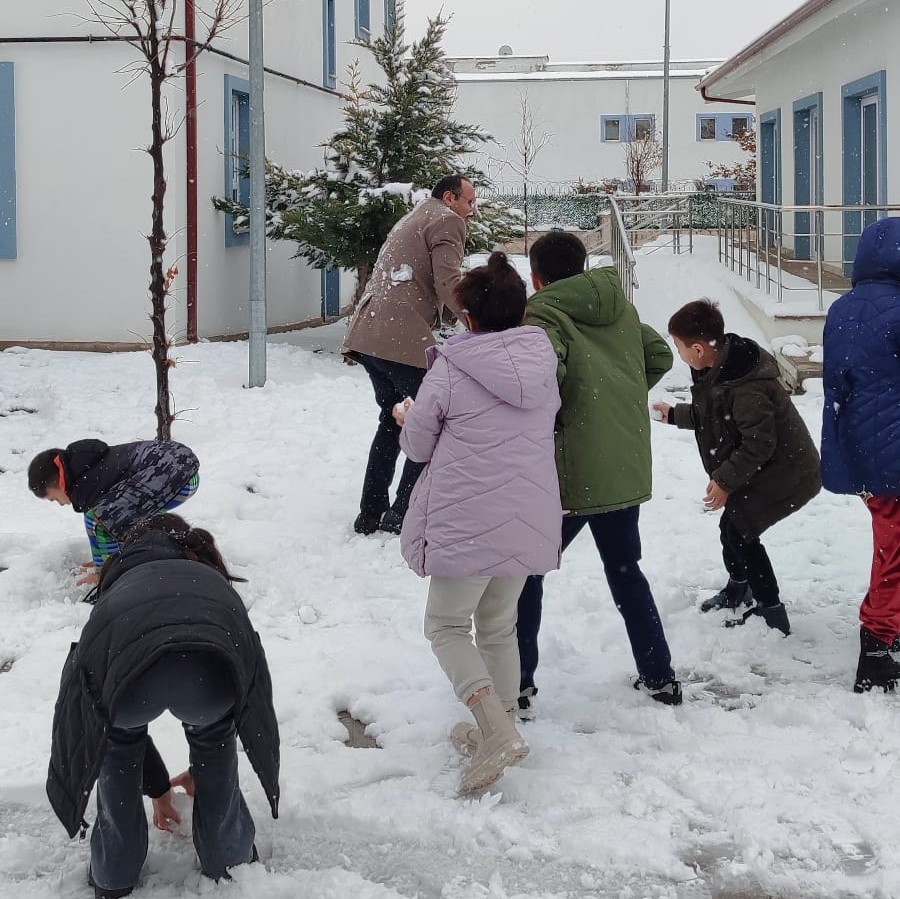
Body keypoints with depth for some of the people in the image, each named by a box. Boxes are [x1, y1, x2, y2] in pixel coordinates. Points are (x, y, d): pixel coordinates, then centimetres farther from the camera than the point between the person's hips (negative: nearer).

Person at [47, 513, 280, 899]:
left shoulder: (118, 591, 43)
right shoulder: (211, 579, 44)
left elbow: (125, 717, 50)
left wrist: (157, 786, 63)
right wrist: (205, 770, 68)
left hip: (134, 666, 0)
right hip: (210, 669, 0)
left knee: (119, 739, 36)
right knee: (213, 735, 36)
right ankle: (229, 859, 43)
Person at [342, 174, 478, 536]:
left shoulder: (411, 220, 30)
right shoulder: (446, 221, 0)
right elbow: (448, 285, -13)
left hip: (366, 335, 9)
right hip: (403, 339, -9)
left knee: (393, 420, 21)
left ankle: (370, 515, 20)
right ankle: (402, 516, -2)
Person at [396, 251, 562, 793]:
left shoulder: (450, 368, -12)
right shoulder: (544, 363, 3)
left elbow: (418, 446, -1)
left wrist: (407, 420, 21)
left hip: (467, 522, -5)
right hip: (530, 521, 5)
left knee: (447, 625, 9)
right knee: (499, 626, 21)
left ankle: (497, 728, -11)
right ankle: (496, 731, 28)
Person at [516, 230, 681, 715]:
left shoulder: (543, 313, -10)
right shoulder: (622, 308, 11)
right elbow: (660, 356, 18)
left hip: (572, 473, -6)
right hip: (627, 470, 6)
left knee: (527, 571, 7)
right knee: (626, 570, 22)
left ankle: (518, 686, 7)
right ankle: (659, 677, 26)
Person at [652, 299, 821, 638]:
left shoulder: (744, 387, -32)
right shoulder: (719, 369, 0)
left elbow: (759, 442, -28)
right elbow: (711, 415, 18)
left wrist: (725, 480, -21)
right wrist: (675, 414, 24)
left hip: (785, 471, -10)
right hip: (765, 467, 10)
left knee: (739, 532, -11)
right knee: (731, 527, 16)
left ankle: (771, 613, -2)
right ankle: (738, 590, 41)